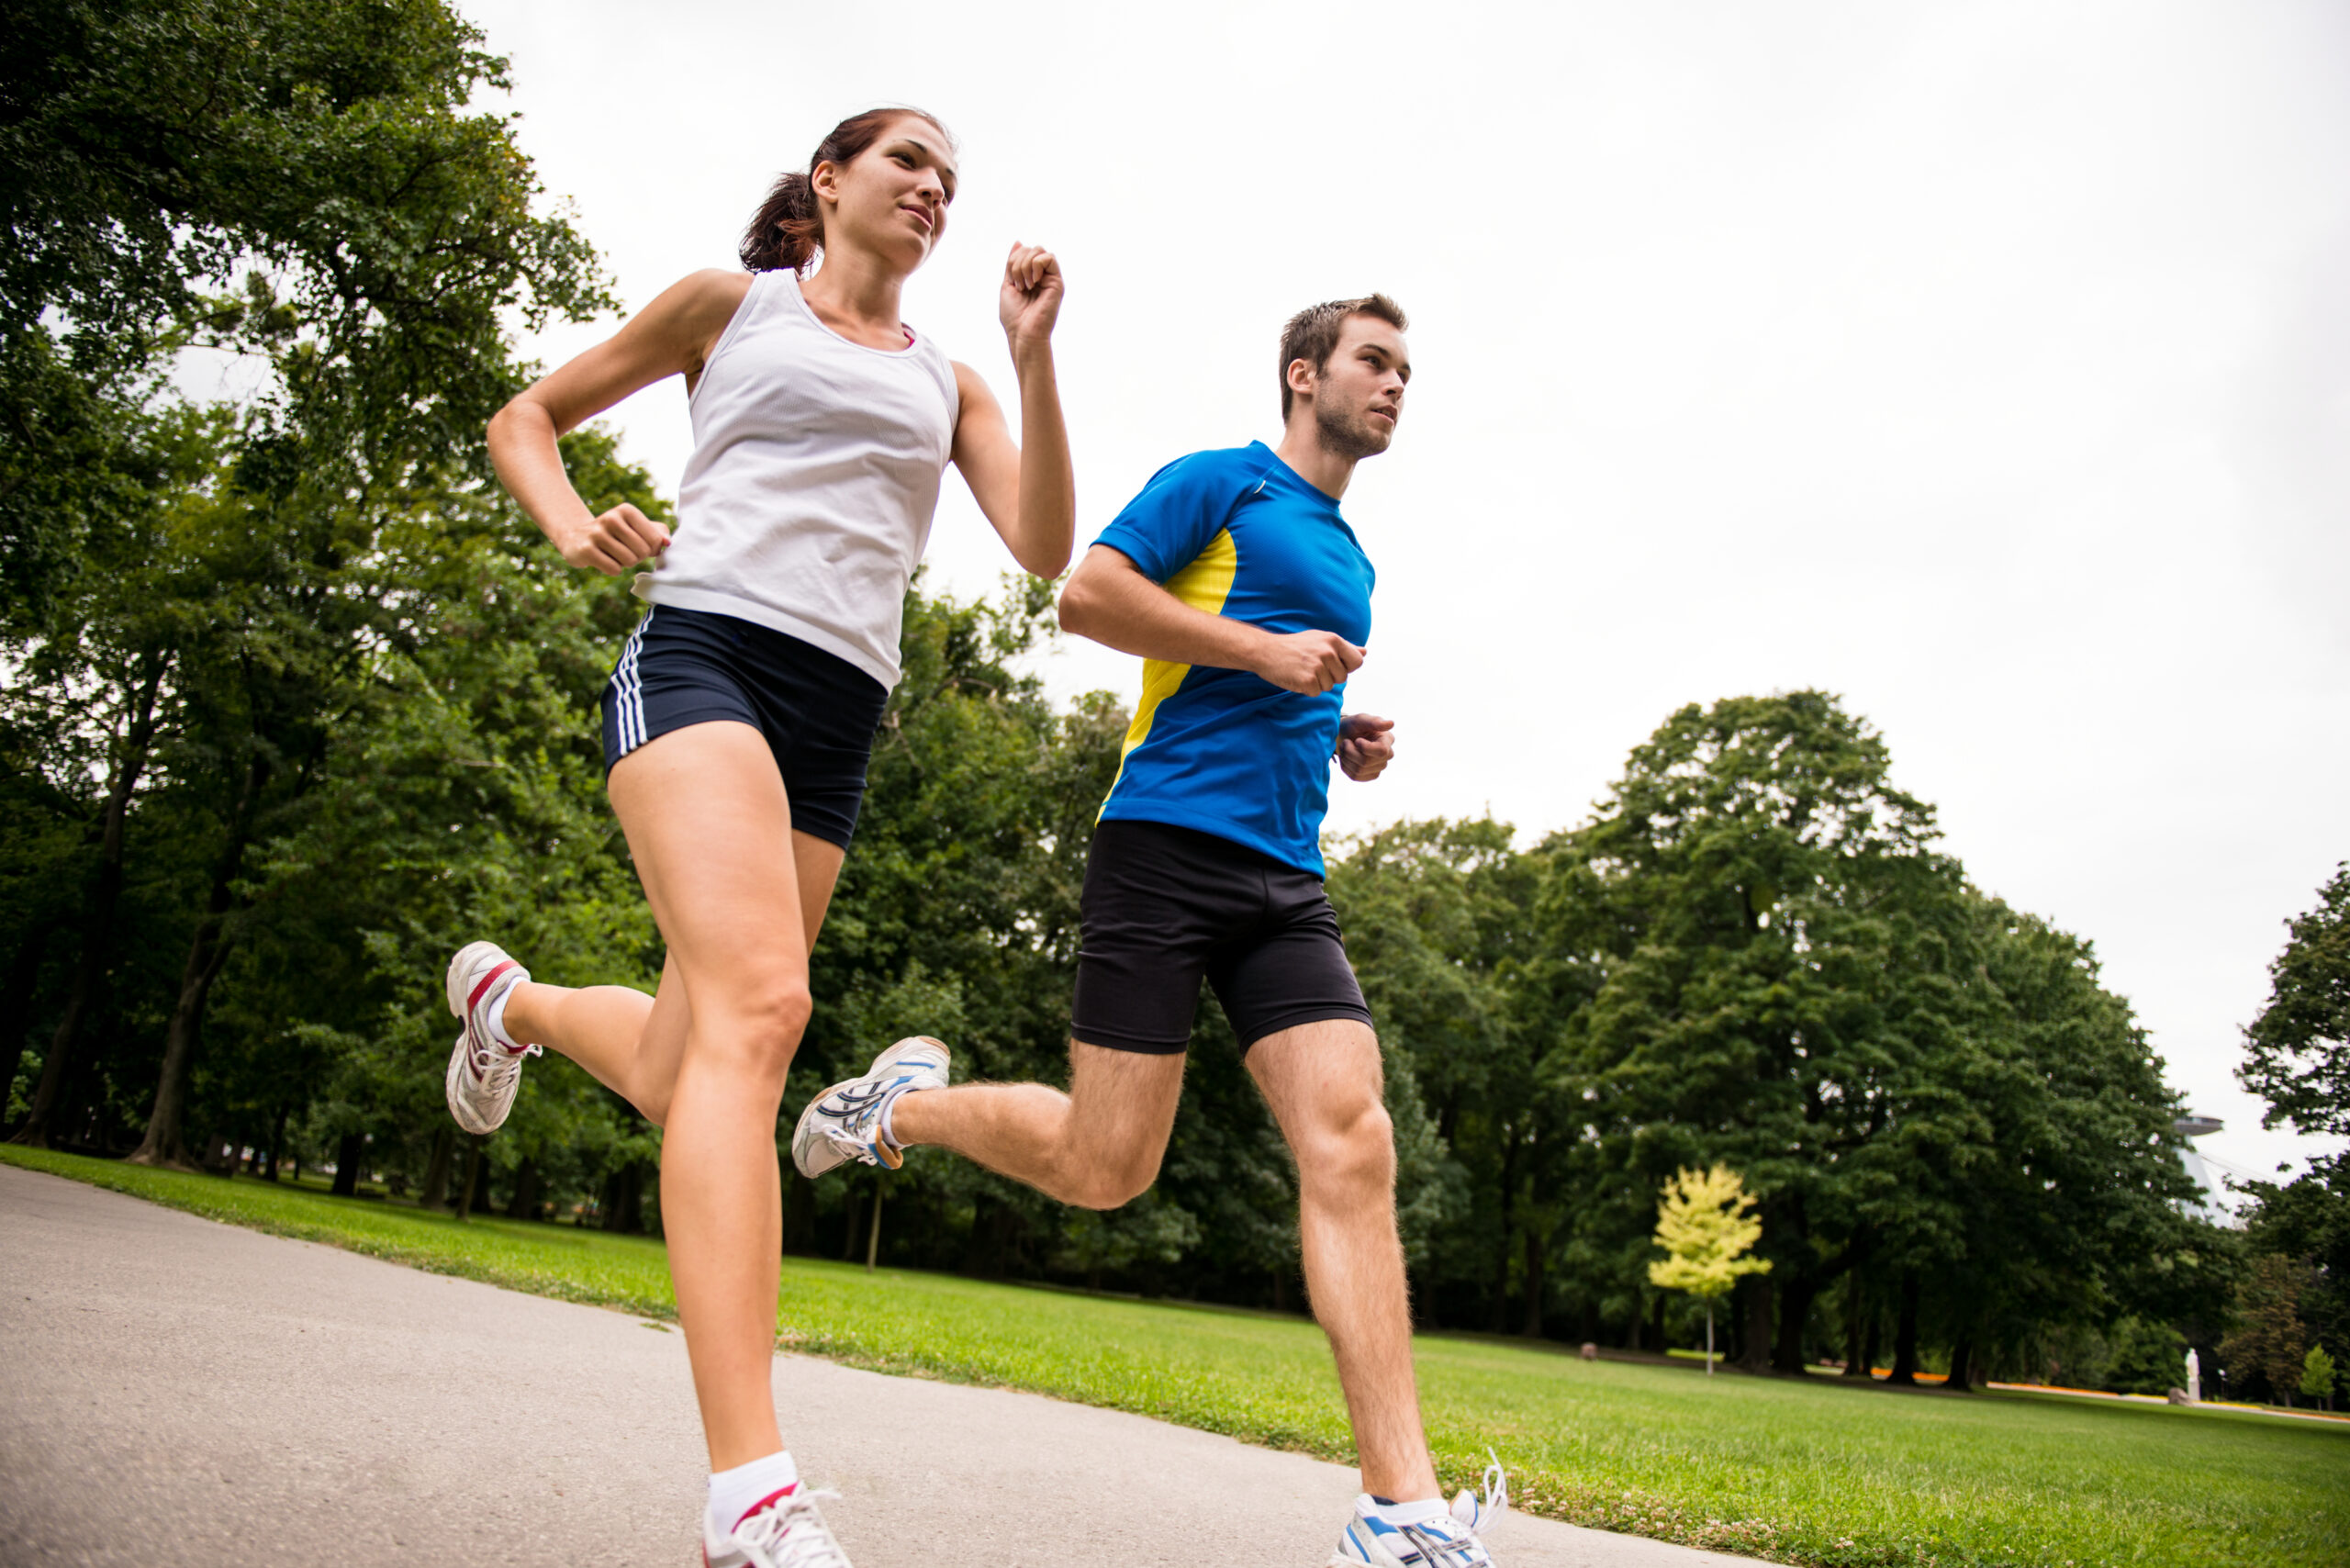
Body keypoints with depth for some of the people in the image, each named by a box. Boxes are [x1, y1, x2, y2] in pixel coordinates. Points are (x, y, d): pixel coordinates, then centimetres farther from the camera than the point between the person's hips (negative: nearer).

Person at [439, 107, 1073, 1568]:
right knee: (760, 1004, -28)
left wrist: (1035, 353, 1)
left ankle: (513, 998, 43)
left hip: (837, 718, 5)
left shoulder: (945, 379, 22)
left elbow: (1046, 546, 8)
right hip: (703, 648, -5)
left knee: (685, 1073, 7)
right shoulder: (731, 301, 15)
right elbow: (527, 420, 20)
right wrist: (574, 525, -1)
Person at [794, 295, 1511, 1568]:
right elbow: (1085, 596, -9)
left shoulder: (1350, 560, 27)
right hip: (1168, 840, -6)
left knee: (1349, 1144, -12)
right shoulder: (1220, 482, 4)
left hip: (1286, 878, 7)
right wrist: (1264, 649, -11)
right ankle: (907, 1102, 24)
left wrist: (1345, 745, 16)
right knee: (1105, 1167, -6)